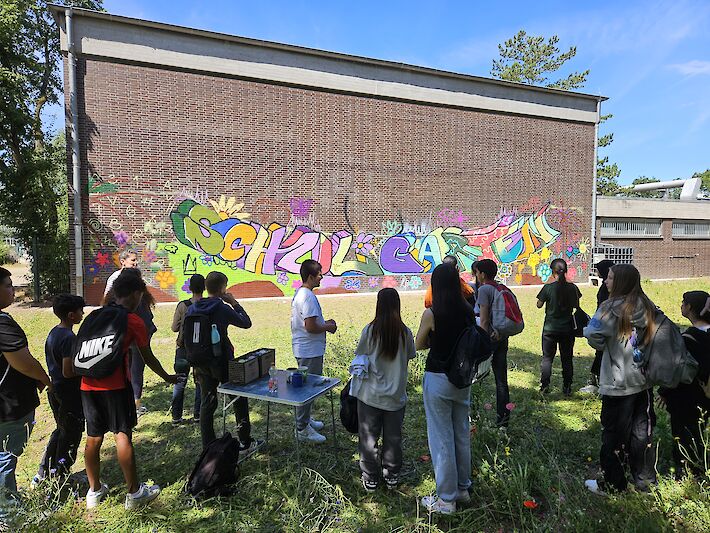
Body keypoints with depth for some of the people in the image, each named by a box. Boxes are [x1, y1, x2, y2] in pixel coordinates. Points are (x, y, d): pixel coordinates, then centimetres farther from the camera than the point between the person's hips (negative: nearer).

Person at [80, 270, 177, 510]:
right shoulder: (134, 321, -3)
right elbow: (148, 358, 4)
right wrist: (167, 377, 18)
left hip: (88, 384, 6)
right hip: (115, 385, -6)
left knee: (93, 437, 15)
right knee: (123, 436, 1)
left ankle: (94, 491, 28)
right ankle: (134, 493, 11)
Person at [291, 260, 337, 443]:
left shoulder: (300, 293, 10)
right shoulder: (308, 297, -23)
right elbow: (310, 327, -26)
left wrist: (324, 322, 10)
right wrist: (328, 327, -10)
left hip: (305, 349, 11)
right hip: (309, 351, -11)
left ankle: (305, 420, 36)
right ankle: (302, 429, 11)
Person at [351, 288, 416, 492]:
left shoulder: (370, 330, -14)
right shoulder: (405, 332, -9)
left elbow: (360, 356, -5)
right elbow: (409, 356, 3)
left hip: (371, 394, -2)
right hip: (396, 395, 2)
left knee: (369, 437, 14)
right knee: (393, 437, 18)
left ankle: (370, 477, 26)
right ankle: (392, 475, 31)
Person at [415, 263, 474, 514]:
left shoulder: (431, 314, -17)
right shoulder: (468, 311, -3)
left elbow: (419, 345, -2)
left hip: (438, 380, -6)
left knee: (441, 438, 7)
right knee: (462, 434, 19)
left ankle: (446, 498, 20)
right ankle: (462, 487, 36)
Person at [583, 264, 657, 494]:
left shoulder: (612, 308, -17)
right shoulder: (648, 308, 1)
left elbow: (594, 335, -26)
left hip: (617, 383, -6)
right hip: (644, 380, 6)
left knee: (614, 431, 7)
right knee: (642, 430, 17)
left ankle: (613, 483, 18)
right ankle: (645, 479, 30)